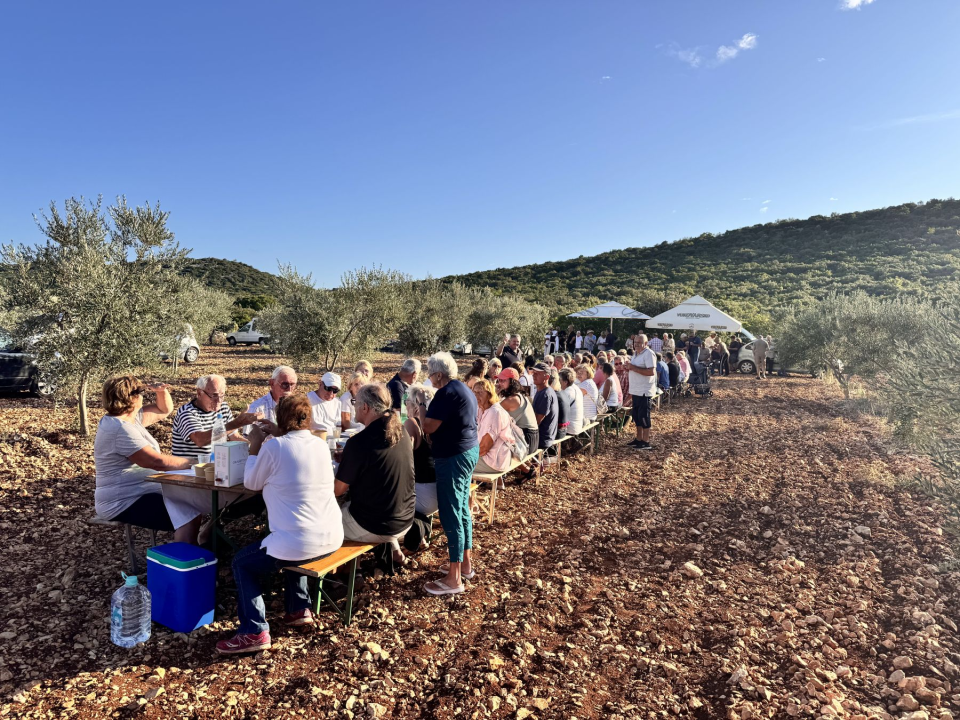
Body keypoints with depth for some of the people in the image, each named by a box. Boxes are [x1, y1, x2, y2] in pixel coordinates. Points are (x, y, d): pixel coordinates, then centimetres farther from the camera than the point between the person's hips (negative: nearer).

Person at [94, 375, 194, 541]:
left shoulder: (129, 417, 9)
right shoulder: (120, 429, -22)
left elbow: (163, 410, 21)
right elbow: (157, 462, -25)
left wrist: (162, 391, 1)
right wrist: (191, 462, -14)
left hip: (134, 494, 11)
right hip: (123, 503, -11)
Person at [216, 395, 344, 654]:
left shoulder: (275, 446, -13)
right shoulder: (321, 445, 5)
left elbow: (251, 483, 3)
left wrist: (255, 447, 12)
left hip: (300, 544, -7)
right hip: (332, 538, 7)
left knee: (242, 562, 17)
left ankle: (254, 632, 9)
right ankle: (299, 608, 34)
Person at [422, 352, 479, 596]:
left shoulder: (447, 393, -18)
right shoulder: (465, 390, 13)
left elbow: (428, 427, -19)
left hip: (453, 457, -10)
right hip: (469, 450, 11)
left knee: (451, 514, -4)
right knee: (462, 509, 18)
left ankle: (454, 579, 3)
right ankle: (466, 564, 28)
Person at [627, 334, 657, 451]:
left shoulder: (648, 354, -14)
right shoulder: (636, 354, 15)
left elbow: (651, 372, -25)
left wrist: (634, 368, -24)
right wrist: (629, 367, 5)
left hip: (644, 391, -10)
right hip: (636, 391, 10)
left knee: (643, 416, -5)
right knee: (636, 415, 15)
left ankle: (646, 442, 2)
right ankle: (639, 439, 25)